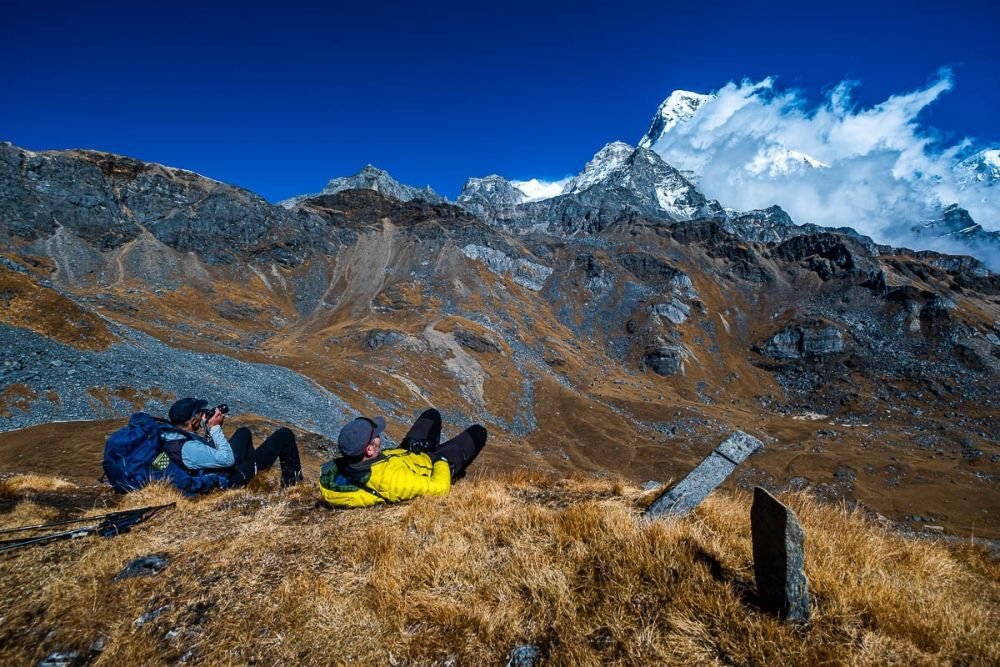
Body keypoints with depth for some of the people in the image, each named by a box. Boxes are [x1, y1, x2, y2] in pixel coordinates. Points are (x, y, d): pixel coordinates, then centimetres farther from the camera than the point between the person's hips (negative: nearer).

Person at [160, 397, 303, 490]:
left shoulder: (172, 437, -6)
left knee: (244, 432, 33)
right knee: (284, 435, -4)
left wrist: (211, 428, -6)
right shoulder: (188, 448, -36)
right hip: (234, 478, -10)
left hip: (224, 468, 10)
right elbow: (227, 459, -33)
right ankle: (292, 480, 16)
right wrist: (215, 428, -27)